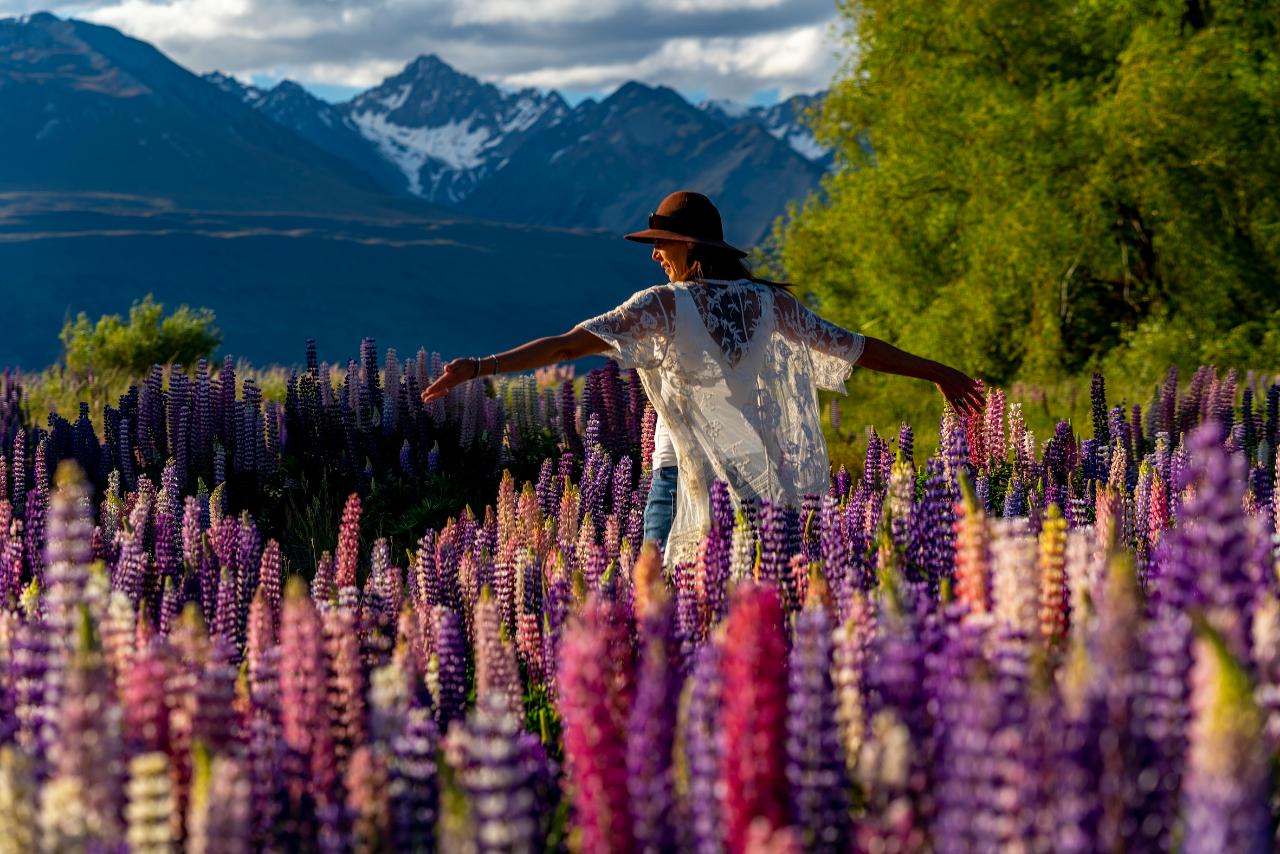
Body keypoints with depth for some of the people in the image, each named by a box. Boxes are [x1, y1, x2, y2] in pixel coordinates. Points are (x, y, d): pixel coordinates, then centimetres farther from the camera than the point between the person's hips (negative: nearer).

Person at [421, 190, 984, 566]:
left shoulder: (664, 306, -5)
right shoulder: (768, 303, 8)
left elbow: (570, 344, -12)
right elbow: (855, 347, 14)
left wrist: (479, 367, -13)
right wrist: (938, 373, 25)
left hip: (709, 493, -4)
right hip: (775, 488, 5)